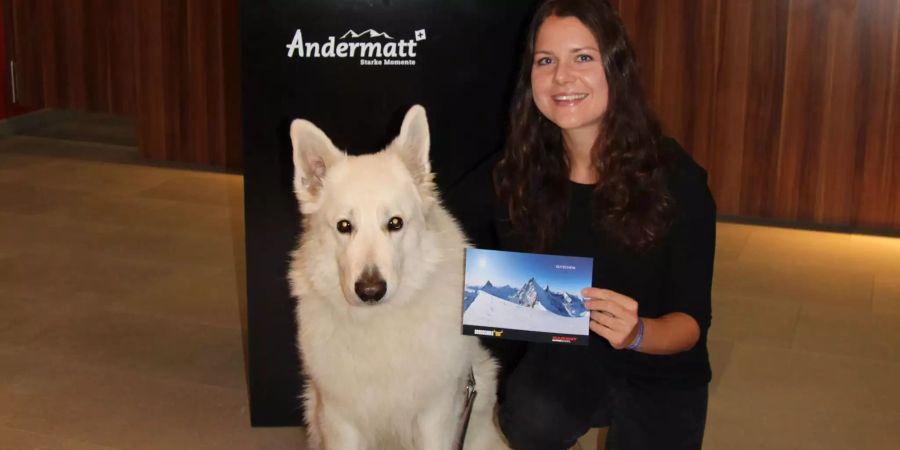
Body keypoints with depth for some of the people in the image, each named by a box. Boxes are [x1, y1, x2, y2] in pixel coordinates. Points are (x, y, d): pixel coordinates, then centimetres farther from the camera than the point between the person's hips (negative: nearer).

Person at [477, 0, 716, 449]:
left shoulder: (675, 179, -17)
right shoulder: (519, 176, -9)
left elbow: (692, 320, -15)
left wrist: (637, 334, -37)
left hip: (658, 378, 0)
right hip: (563, 361, 1)